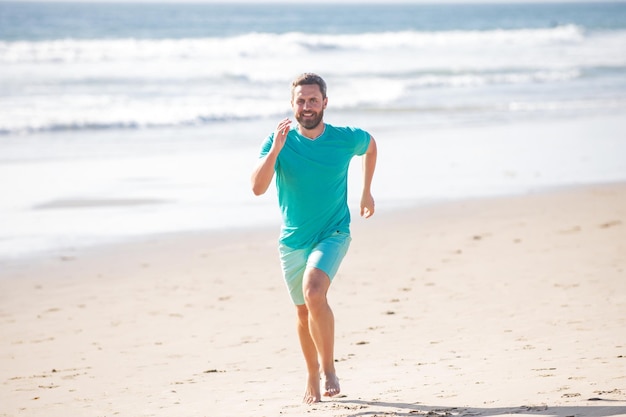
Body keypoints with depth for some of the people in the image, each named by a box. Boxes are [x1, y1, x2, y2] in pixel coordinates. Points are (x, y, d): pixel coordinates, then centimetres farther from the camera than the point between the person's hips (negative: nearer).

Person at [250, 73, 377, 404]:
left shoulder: (346, 139, -8)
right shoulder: (279, 142, -10)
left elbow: (370, 144, 17)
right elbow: (258, 188, -22)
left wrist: (366, 191, 17)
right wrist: (275, 149, -32)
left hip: (333, 234, -2)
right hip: (293, 240, 2)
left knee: (314, 292, -28)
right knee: (304, 314, 14)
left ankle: (328, 370, -15)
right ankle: (313, 379, 35)